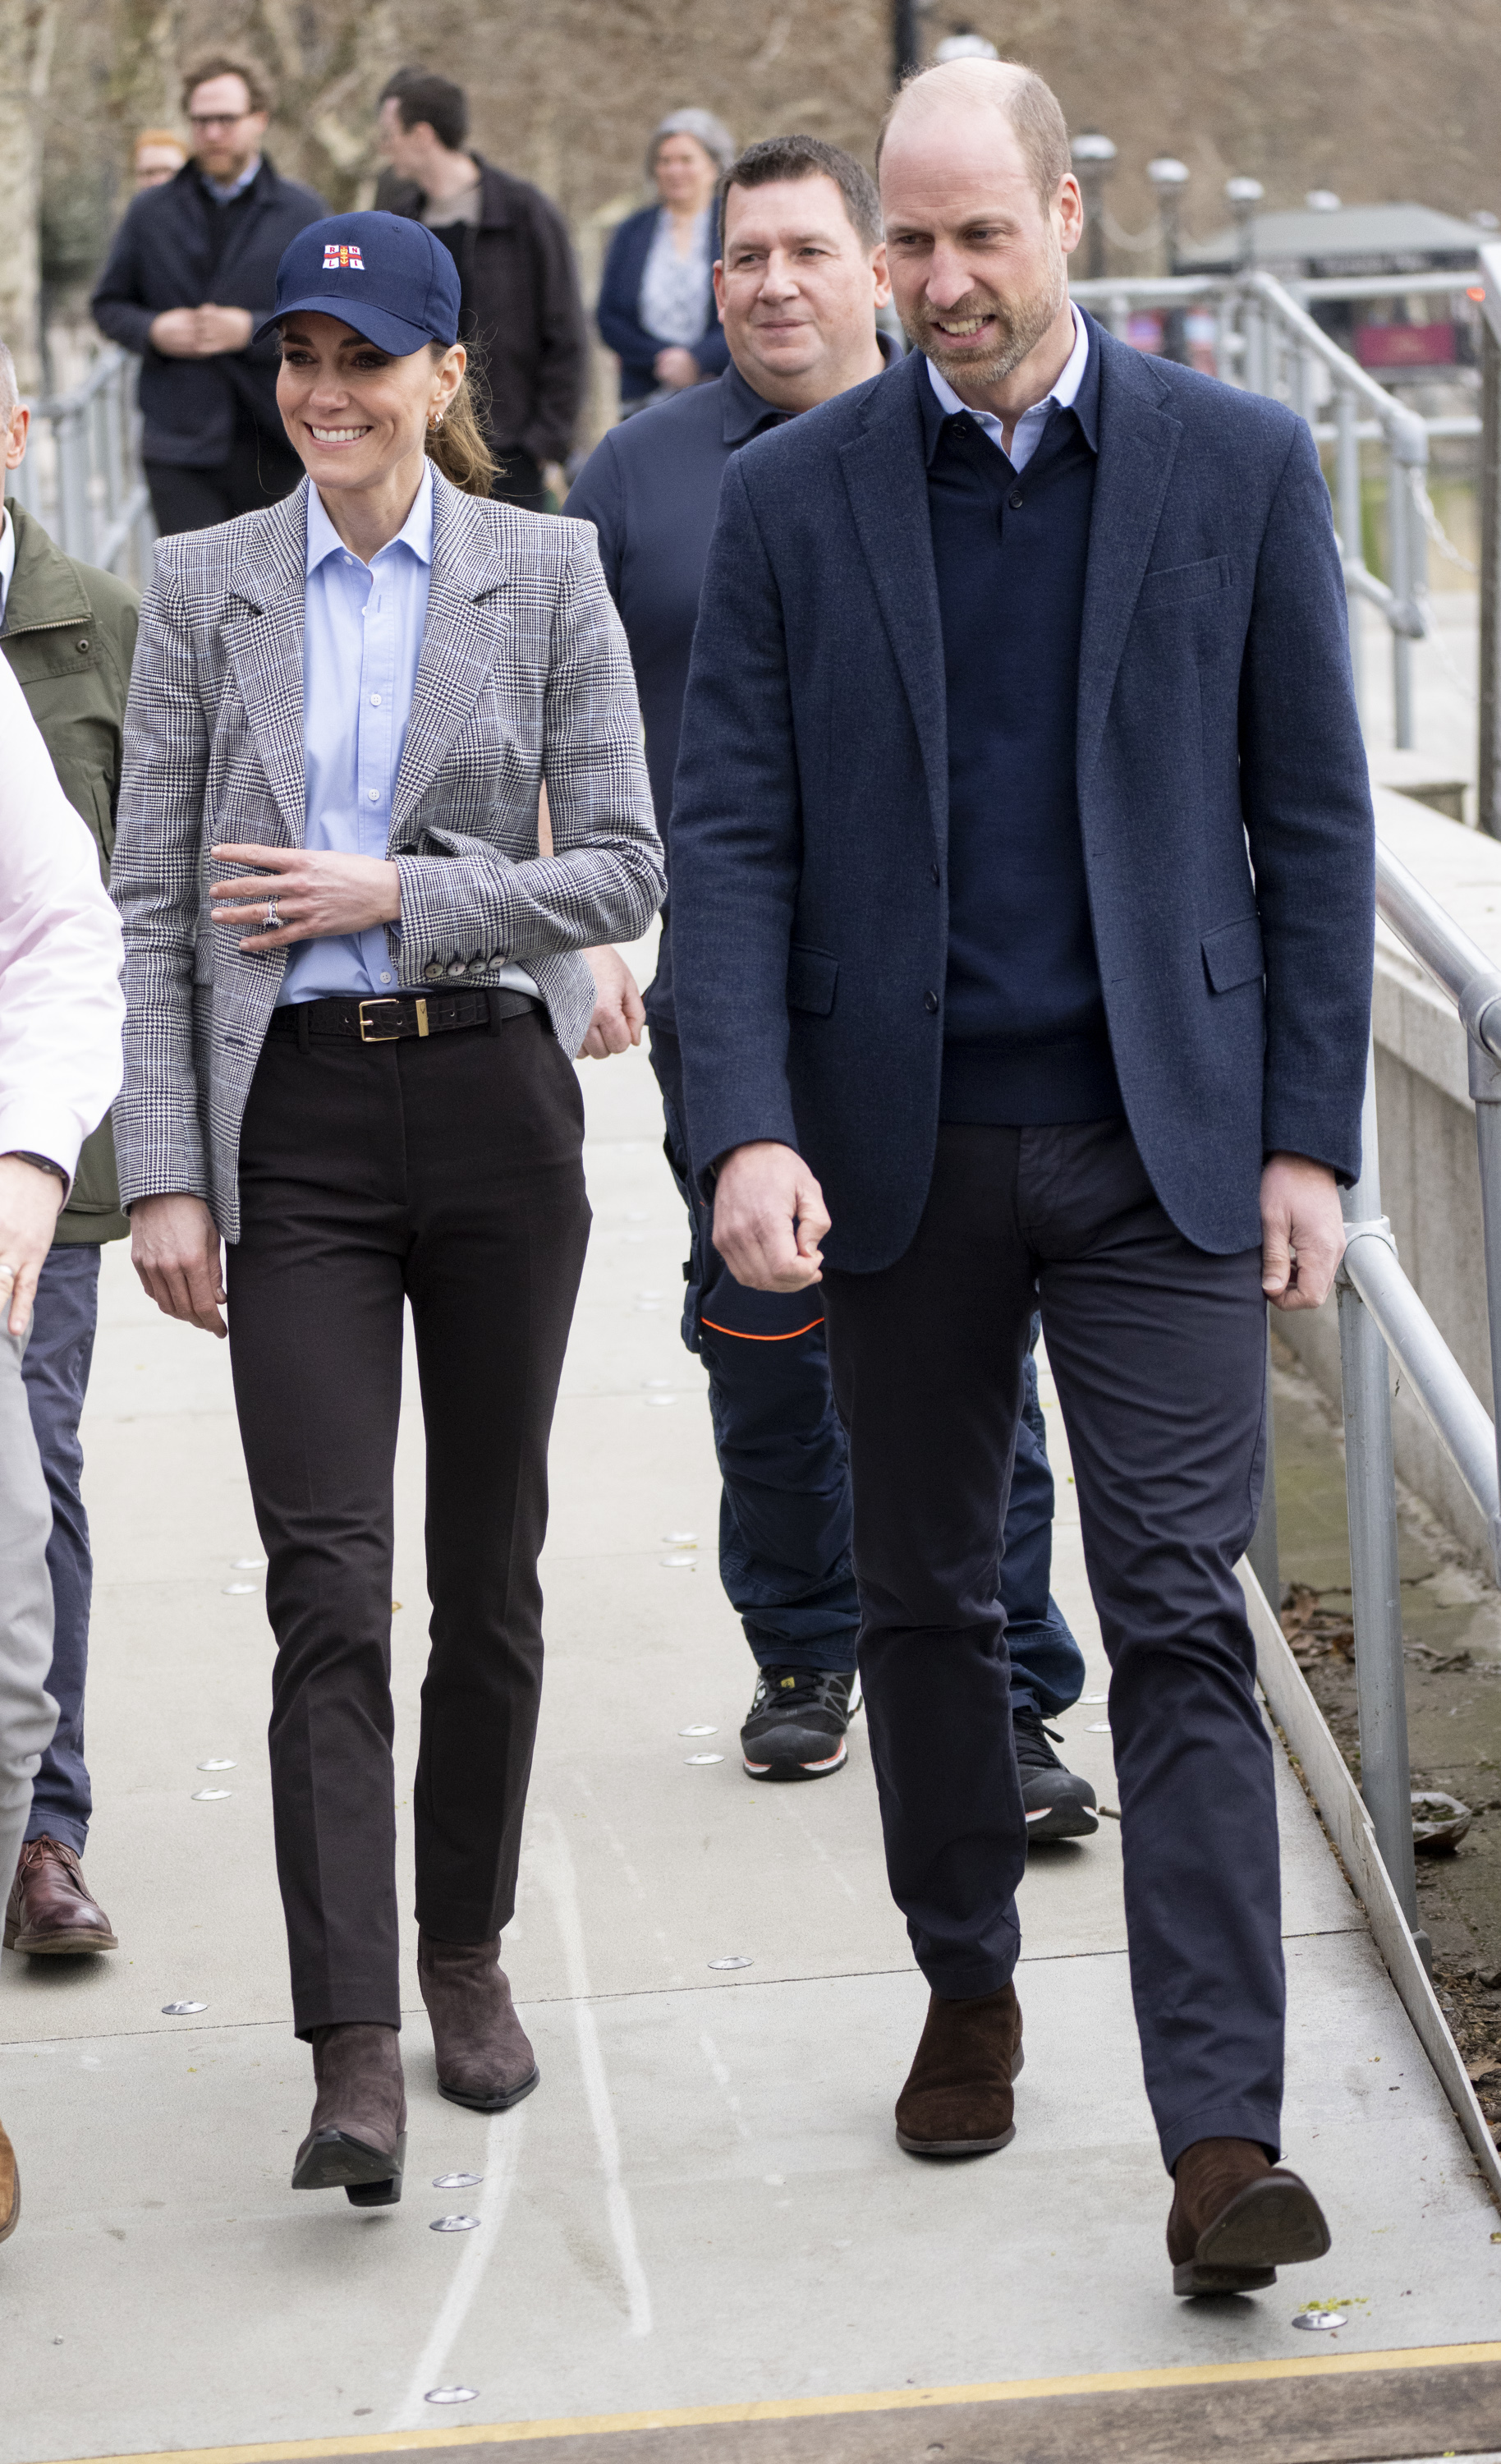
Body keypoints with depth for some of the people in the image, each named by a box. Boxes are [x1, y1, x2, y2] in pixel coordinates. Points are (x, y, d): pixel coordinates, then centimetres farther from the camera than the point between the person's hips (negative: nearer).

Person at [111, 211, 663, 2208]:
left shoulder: (545, 573, 2)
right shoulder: (206, 590, 4)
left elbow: (623, 868, -1)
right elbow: (153, 902, 3)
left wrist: (400, 894, -13)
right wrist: (165, 1172, -4)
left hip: (493, 1100, 1)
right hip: (296, 1121, 0)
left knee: (488, 1567, 10)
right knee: (331, 1580, -9)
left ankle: (465, 1951, 29)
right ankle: (354, 2056, -13)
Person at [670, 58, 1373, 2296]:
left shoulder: (1239, 466, 1)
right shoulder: (795, 497, 2)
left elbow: (1313, 818, 3)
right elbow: (730, 838, -1)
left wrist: (1308, 1133, -2)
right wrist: (748, 1129, -14)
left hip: (1160, 1143, -2)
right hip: (902, 1150, 2)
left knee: (1183, 1625, -8)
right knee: (924, 1603, 13)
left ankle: (1222, 2133, -10)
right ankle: (969, 1989, 34)